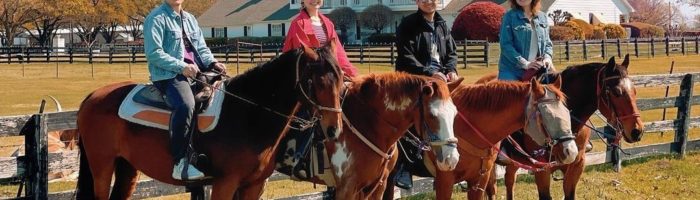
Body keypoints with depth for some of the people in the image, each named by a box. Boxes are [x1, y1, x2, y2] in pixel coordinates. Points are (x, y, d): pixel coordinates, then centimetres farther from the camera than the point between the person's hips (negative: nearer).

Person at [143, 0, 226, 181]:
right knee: (186, 105, -36)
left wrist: (213, 63, 0)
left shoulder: (190, 19, 21)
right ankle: (180, 163, -34)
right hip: (168, 75, -8)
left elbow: (202, 49, 21)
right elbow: (154, 53, -12)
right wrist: (181, 67, -19)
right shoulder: (157, 18, -3)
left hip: (197, 71, 8)